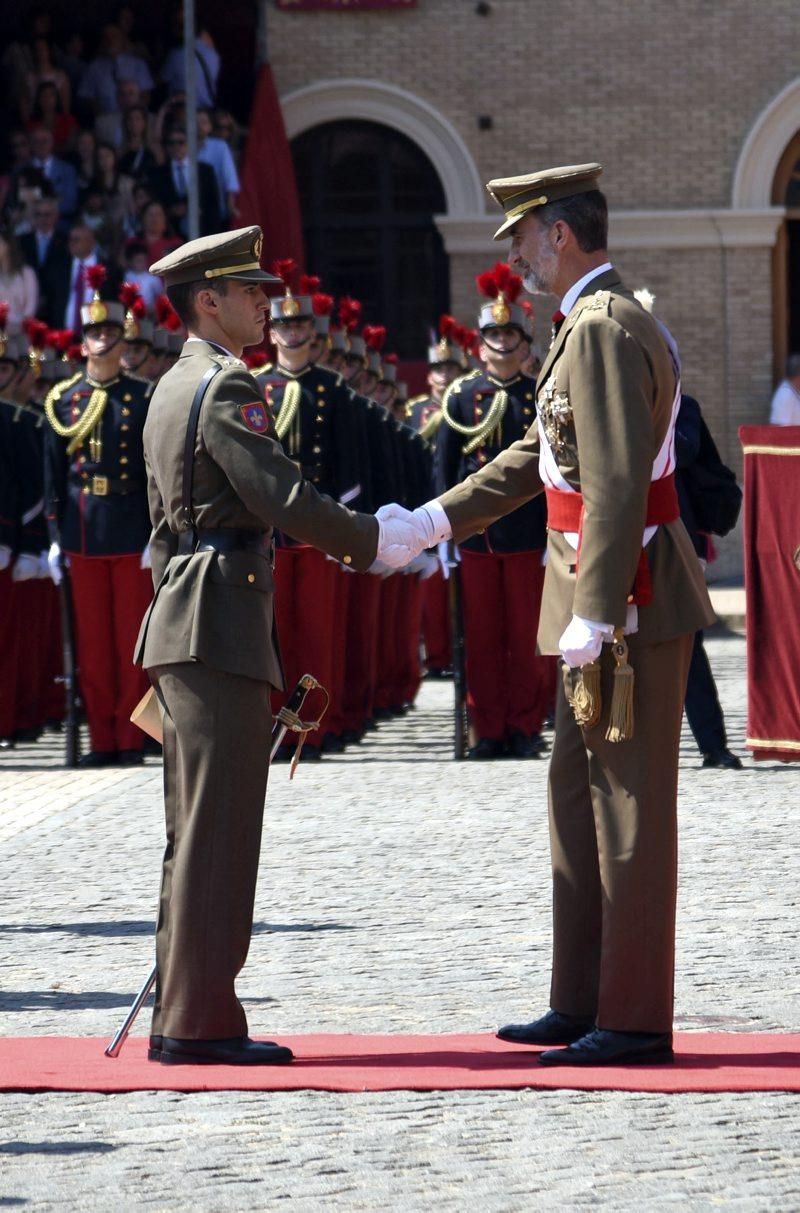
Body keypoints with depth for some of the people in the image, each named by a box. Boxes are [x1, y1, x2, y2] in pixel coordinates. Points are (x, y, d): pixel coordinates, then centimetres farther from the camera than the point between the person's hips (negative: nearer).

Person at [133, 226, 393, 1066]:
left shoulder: (174, 387, 19)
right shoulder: (226, 387, -12)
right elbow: (281, 497, -19)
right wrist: (375, 543, -7)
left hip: (182, 618, 10)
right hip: (220, 623, -10)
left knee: (197, 829, 12)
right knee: (218, 825, -8)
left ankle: (181, 1016, 14)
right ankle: (199, 1022, -7)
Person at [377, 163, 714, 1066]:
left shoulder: (604, 331, -17)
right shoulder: (591, 325, 17)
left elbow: (617, 485, -23)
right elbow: (534, 459, 22)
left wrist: (594, 616, -24)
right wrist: (428, 524, 17)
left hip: (631, 602, -11)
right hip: (605, 608, 11)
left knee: (630, 809, -5)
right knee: (579, 794, 16)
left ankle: (635, 1021, 0)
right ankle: (583, 1003, 22)